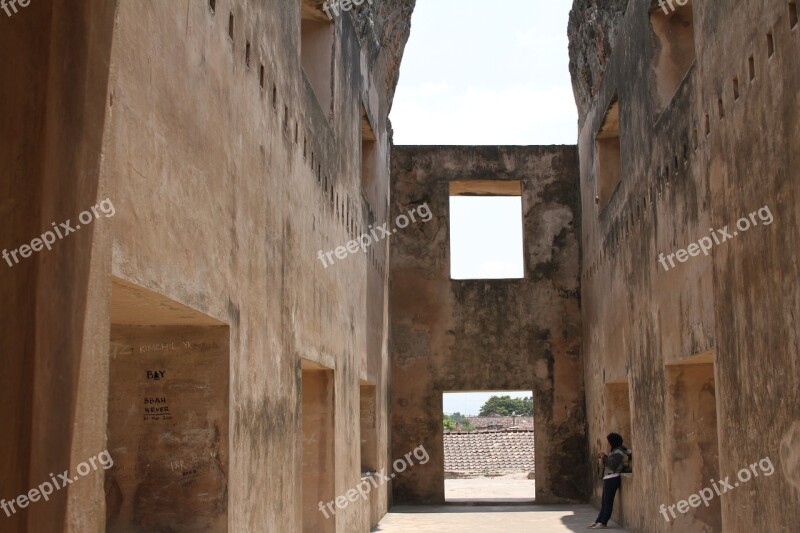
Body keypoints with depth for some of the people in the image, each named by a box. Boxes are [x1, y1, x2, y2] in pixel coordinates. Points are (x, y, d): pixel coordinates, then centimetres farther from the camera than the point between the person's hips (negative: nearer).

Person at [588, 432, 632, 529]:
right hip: (608, 479, 10)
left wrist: (604, 457, -12)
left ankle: (603, 523, -10)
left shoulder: (618, 452, -12)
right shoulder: (615, 451, 18)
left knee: (608, 501, -9)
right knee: (605, 502, 10)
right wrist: (603, 457, 11)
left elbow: (613, 466, -20)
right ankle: (598, 521, 12)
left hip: (612, 479, -10)